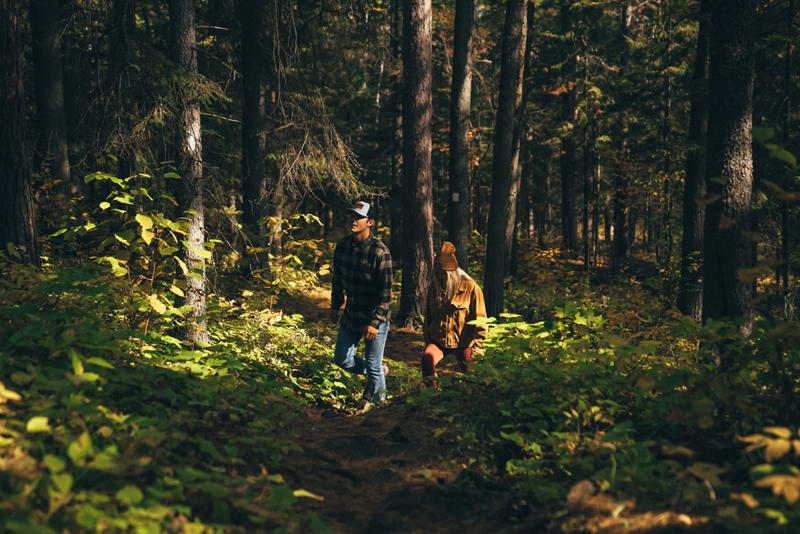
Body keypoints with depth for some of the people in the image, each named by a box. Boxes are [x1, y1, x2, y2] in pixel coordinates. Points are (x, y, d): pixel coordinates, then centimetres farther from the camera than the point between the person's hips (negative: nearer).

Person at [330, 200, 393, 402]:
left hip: (375, 318, -7)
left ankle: (378, 402, 23)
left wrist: (375, 322, -21)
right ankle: (379, 371, 39)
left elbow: (386, 292, -19)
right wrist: (335, 306, 16)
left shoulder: (380, 251, -20)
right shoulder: (342, 246, 0)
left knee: (373, 366, 1)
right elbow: (338, 279, 15)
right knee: (342, 359, 15)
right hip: (351, 315, 7)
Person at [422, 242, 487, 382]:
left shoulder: (471, 288, -9)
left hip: (463, 342, -2)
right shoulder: (434, 286, 5)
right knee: (427, 359, -27)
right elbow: (428, 316, 18)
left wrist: (476, 349, -7)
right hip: (438, 340, 2)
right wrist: (427, 342, 14)